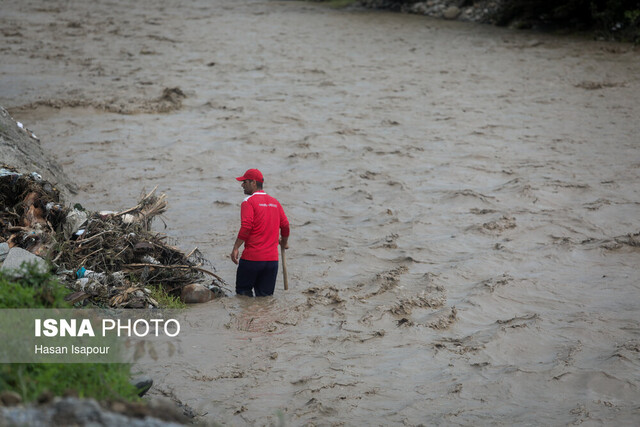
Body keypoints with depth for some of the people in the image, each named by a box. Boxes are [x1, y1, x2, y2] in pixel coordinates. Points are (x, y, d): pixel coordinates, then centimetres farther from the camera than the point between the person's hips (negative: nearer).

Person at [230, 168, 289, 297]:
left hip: (252, 257, -5)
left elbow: (246, 227, -18)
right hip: (272, 257, 5)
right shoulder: (275, 202, 12)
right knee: (265, 296, 9)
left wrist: (236, 248, -14)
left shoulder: (248, 202, -7)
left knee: (243, 292, 8)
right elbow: (285, 225, 14)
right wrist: (284, 243, 32)